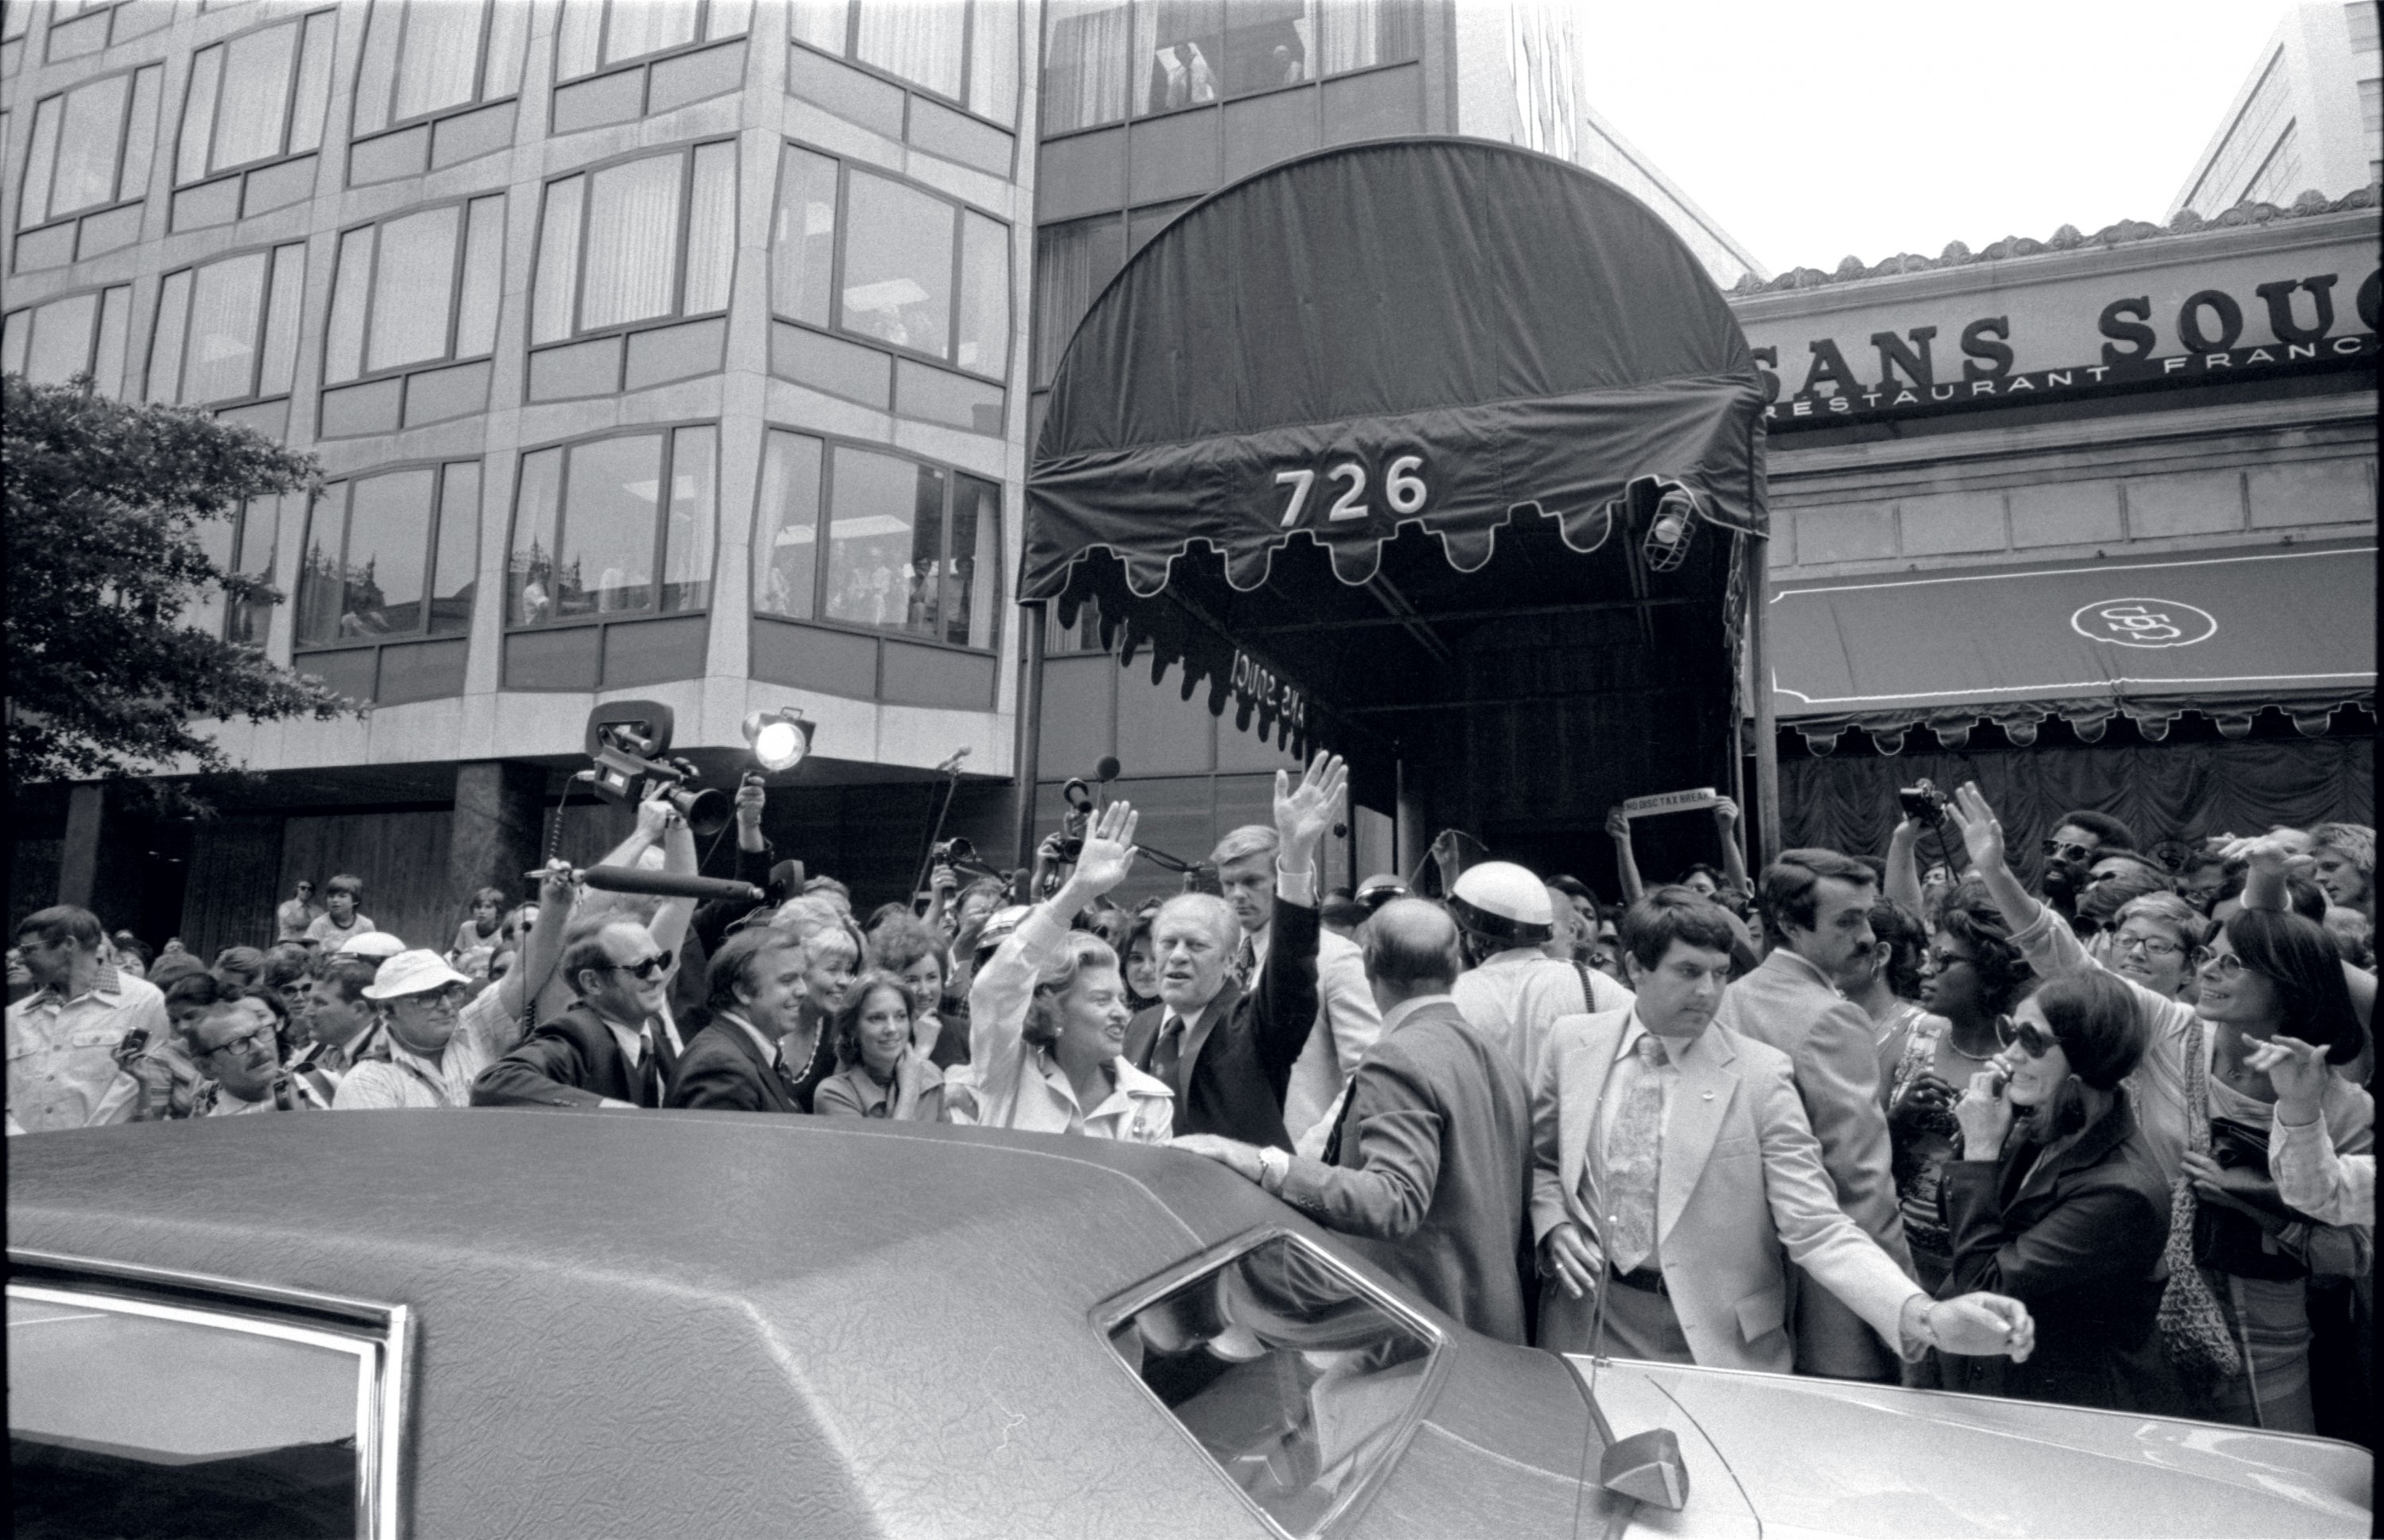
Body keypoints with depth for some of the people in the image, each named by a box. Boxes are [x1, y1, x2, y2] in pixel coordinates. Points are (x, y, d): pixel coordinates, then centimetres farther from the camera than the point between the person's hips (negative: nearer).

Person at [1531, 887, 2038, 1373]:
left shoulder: (1760, 1073, -12)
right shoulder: (1574, 1042, -4)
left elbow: (1817, 1227, -14)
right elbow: (1540, 1163, 9)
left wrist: (1926, 1317, -27)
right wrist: (1554, 1228, -9)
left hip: (1717, 1343, -2)